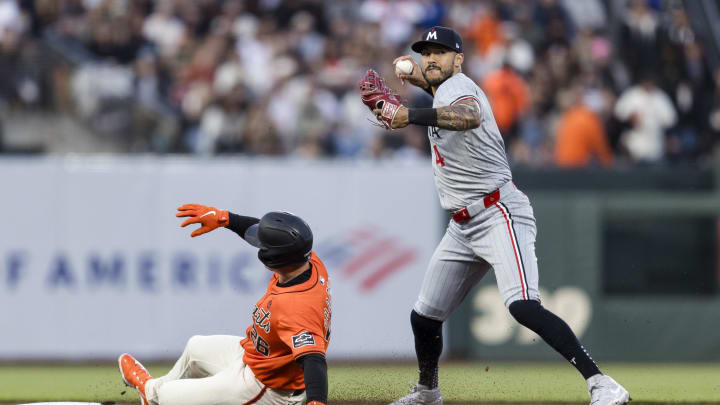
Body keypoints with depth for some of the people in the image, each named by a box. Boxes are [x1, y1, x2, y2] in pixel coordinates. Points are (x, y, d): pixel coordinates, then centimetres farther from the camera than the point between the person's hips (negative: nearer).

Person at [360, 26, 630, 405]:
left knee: (522, 306, -28)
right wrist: (423, 81, 34)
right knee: (424, 316, 14)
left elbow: (470, 117, -38)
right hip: (462, 227, 10)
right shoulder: (445, 90, 17)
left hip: (498, 214, -10)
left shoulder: (458, 85, -12)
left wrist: (410, 115, -43)